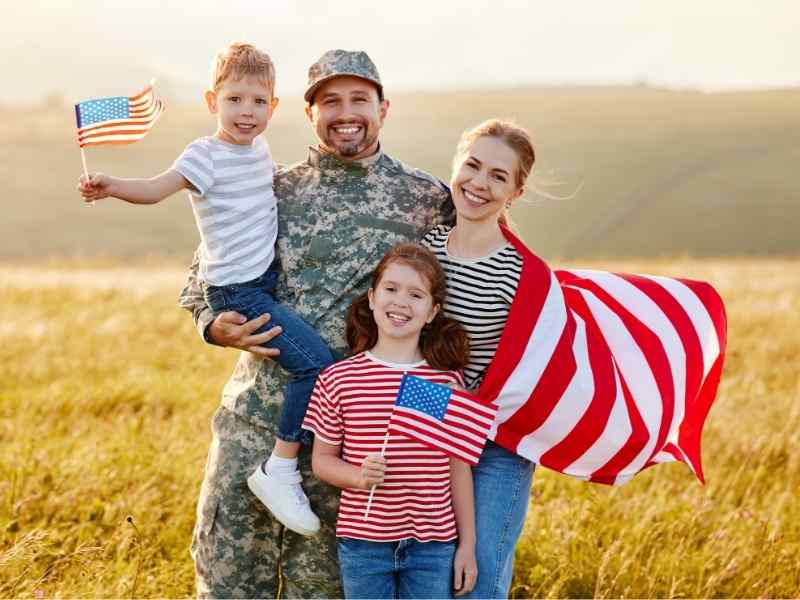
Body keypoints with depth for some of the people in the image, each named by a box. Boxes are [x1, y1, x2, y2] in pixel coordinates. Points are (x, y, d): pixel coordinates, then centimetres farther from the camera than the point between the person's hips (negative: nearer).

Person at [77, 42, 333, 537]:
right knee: (316, 362, -21)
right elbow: (157, 188, -30)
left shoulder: (260, 149, 10)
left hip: (266, 279, 9)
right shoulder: (207, 156, -14)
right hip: (237, 291, -9)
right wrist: (111, 186, -45)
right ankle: (280, 470, -14)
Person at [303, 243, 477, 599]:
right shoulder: (338, 379, -3)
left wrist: (468, 544, 4)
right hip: (363, 543, 0)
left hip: (432, 545, 0)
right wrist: (358, 476, -17)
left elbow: (459, 468, 4)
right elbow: (322, 459, 4)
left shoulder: (447, 380, -2)